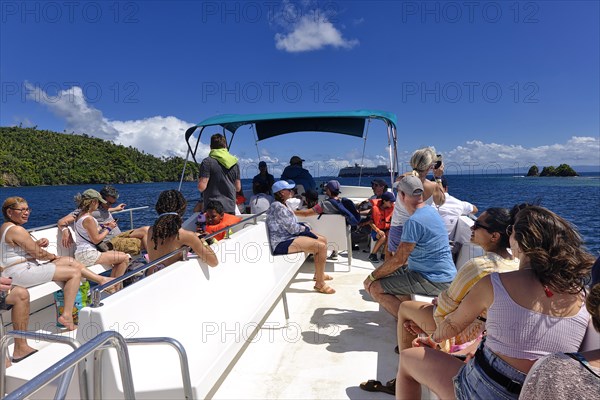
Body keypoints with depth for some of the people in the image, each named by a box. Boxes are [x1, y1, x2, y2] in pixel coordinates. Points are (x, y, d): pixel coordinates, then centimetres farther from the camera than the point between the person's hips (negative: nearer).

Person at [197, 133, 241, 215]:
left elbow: (201, 187, -12)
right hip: (231, 208, 5)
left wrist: (199, 181, 9)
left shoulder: (207, 162, -7)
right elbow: (238, 188, 11)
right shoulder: (234, 163, 9)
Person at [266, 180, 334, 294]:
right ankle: (319, 284, -11)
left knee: (323, 240, 16)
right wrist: (305, 228, -1)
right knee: (321, 247, -23)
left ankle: (318, 274, 30)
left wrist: (303, 227, 0)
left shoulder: (281, 205, 14)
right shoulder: (278, 207, -19)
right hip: (282, 243, -11)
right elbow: (293, 228, -20)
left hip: (288, 236, 11)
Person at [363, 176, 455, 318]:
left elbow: (399, 259, -21)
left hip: (434, 281, -10)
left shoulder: (414, 221, -22)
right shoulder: (430, 211, 9)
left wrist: (372, 276, -8)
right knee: (388, 272, 22)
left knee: (374, 287, -10)